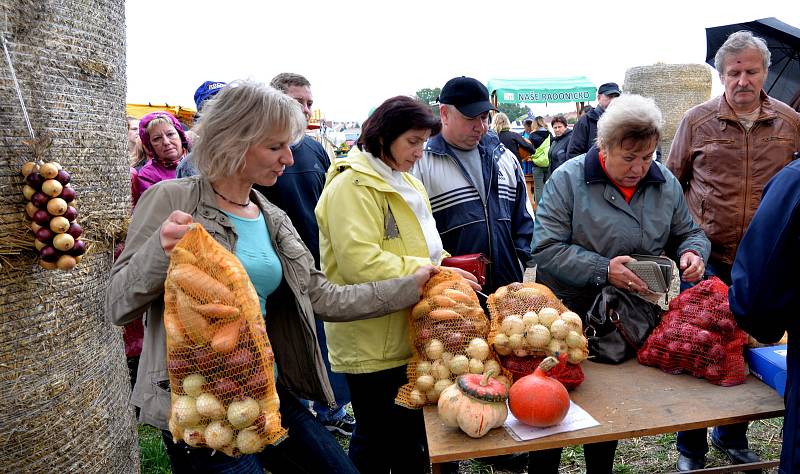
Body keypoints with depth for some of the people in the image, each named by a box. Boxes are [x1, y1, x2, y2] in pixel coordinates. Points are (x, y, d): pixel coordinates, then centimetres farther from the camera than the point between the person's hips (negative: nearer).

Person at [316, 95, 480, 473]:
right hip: (371, 343, -8)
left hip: (408, 336, 8)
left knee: (411, 431, 20)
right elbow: (360, 263, -27)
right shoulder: (352, 185, -16)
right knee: (375, 438, 8)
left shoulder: (408, 183, 14)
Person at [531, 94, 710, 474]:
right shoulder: (568, 180, -14)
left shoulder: (665, 183, 1)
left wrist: (693, 252, -11)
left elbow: (689, 233, 13)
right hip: (567, 317, -4)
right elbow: (546, 249, -19)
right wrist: (603, 270, -28)